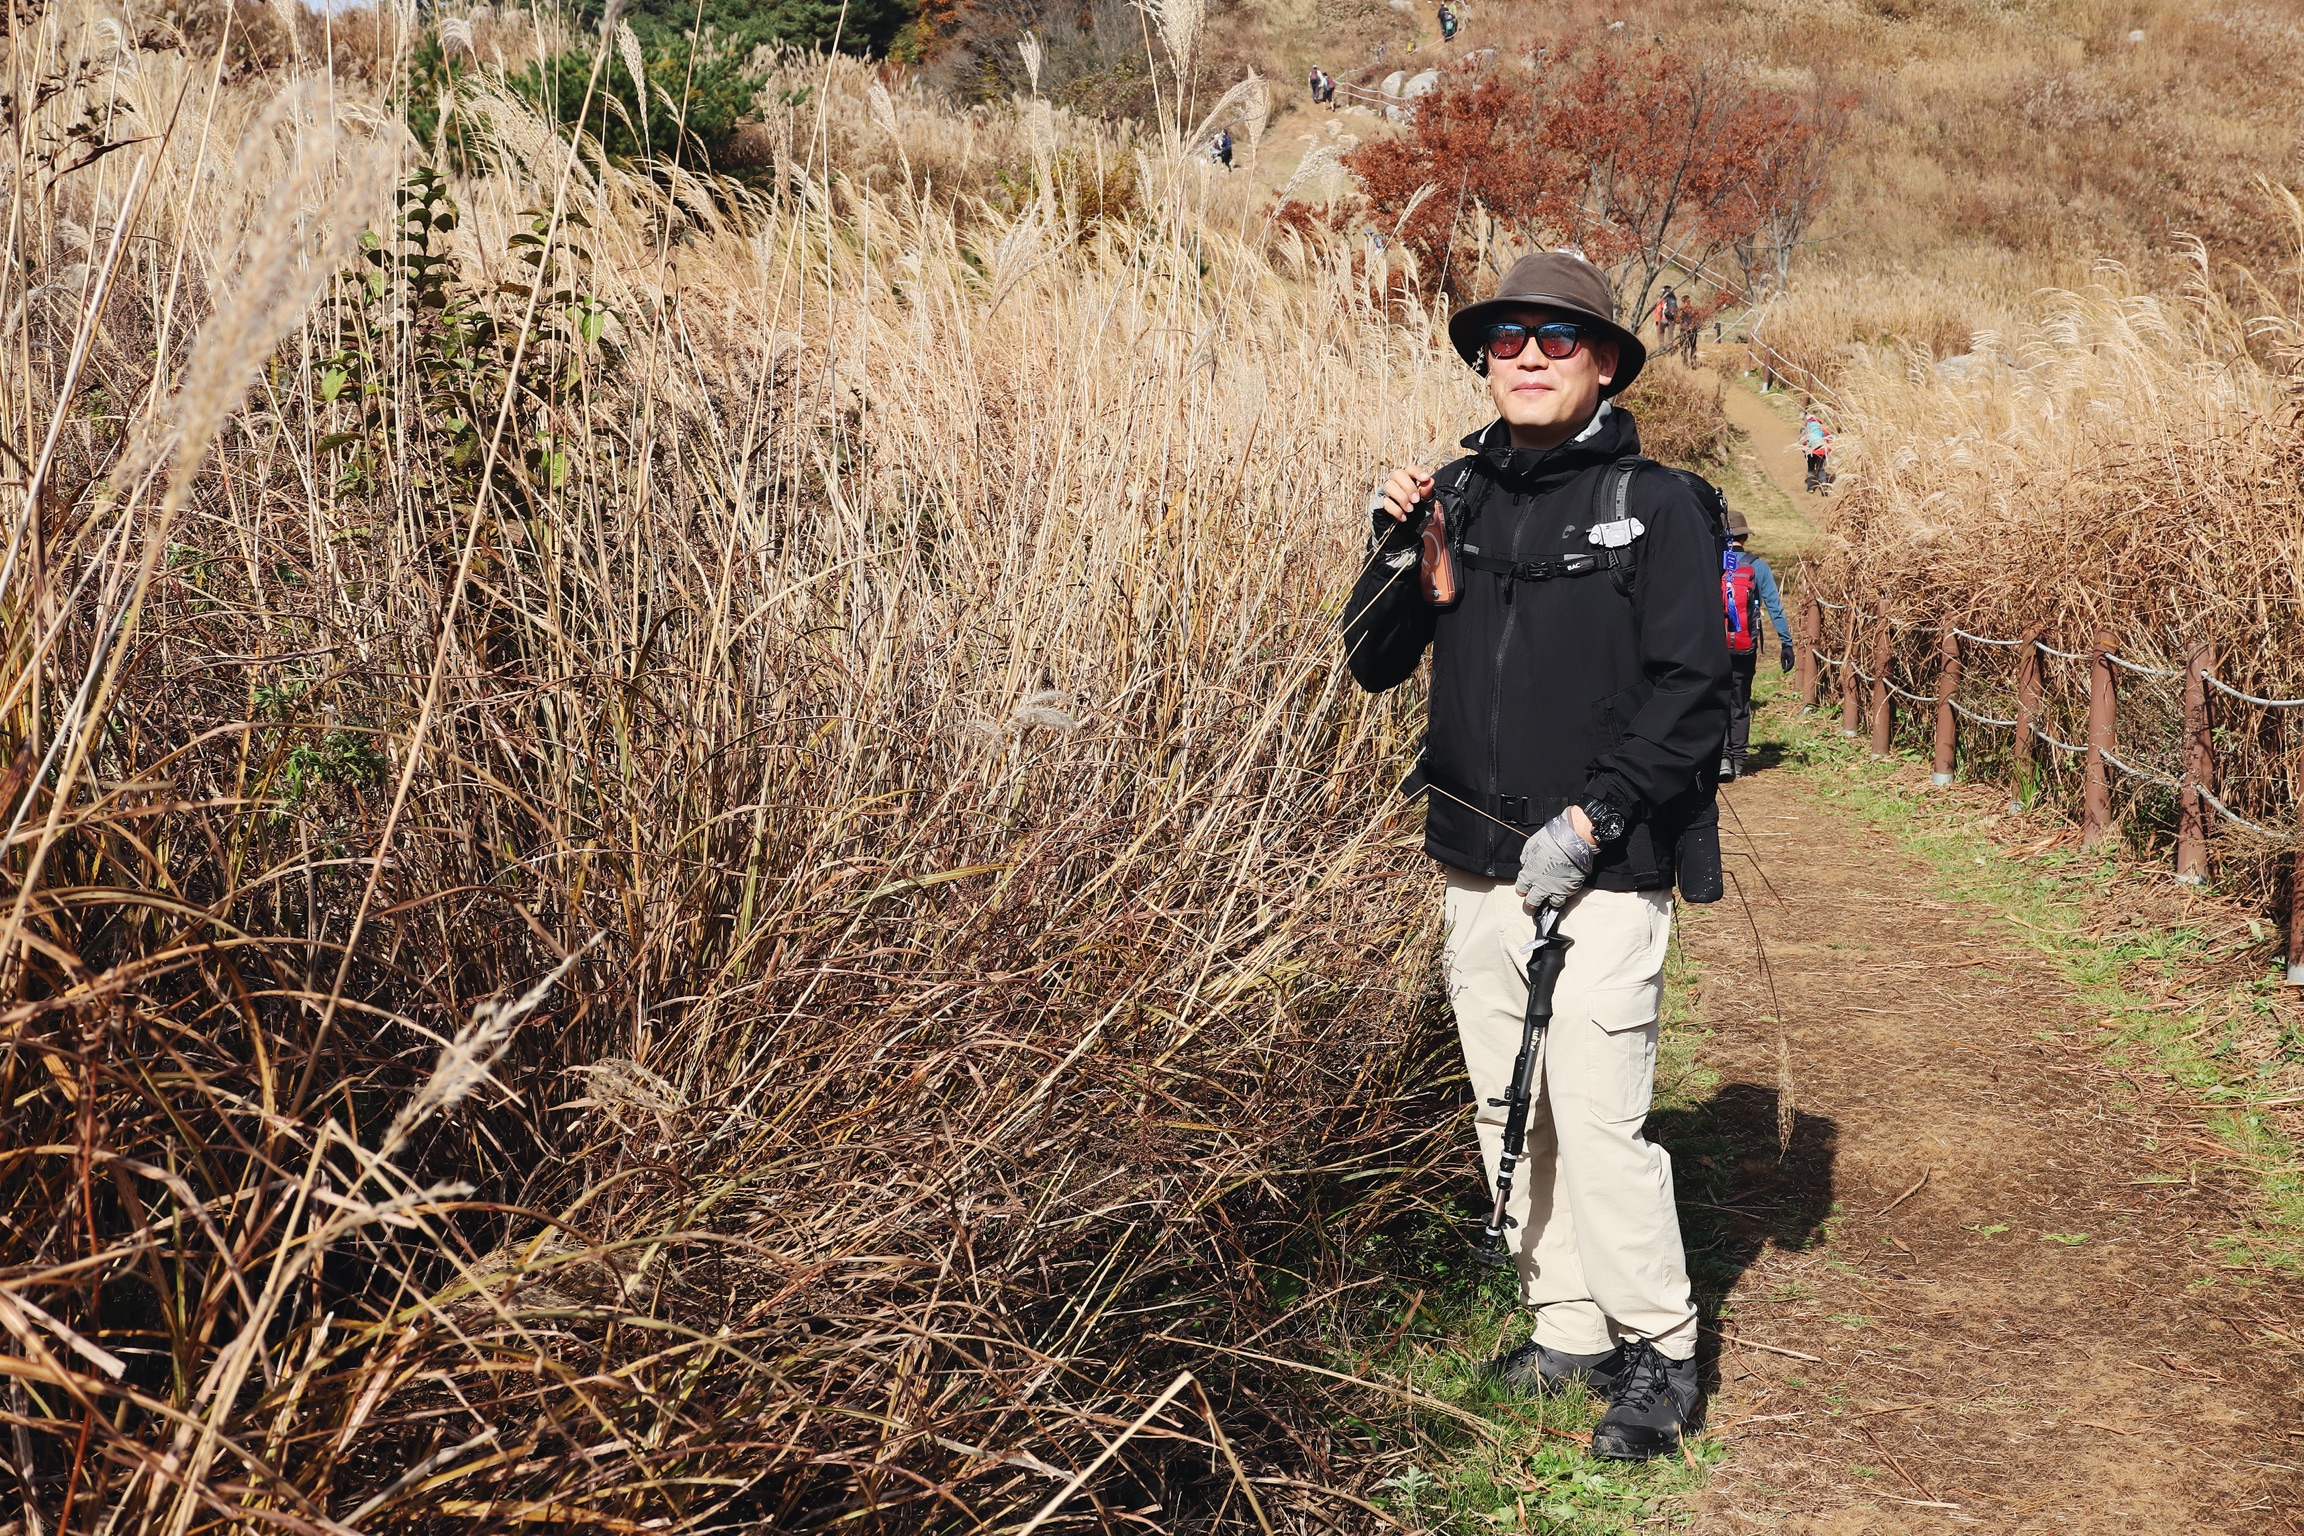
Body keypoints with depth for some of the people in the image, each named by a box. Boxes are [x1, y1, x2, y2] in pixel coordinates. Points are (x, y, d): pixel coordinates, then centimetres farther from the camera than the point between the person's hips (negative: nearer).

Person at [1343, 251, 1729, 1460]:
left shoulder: (1656, 507, -5)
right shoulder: (1460, 496, 9)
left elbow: (1691, 693, -9)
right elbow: (1376, 665, 10)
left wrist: (1589, 823, -16)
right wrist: (1394, 547, -6)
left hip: (1600, 876, -5)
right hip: (1476, 871, 6)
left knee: (1600, 1123, -7)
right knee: (1508, 1115, 12)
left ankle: (1659, 1354, 11)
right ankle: (1566, 1327, 27)